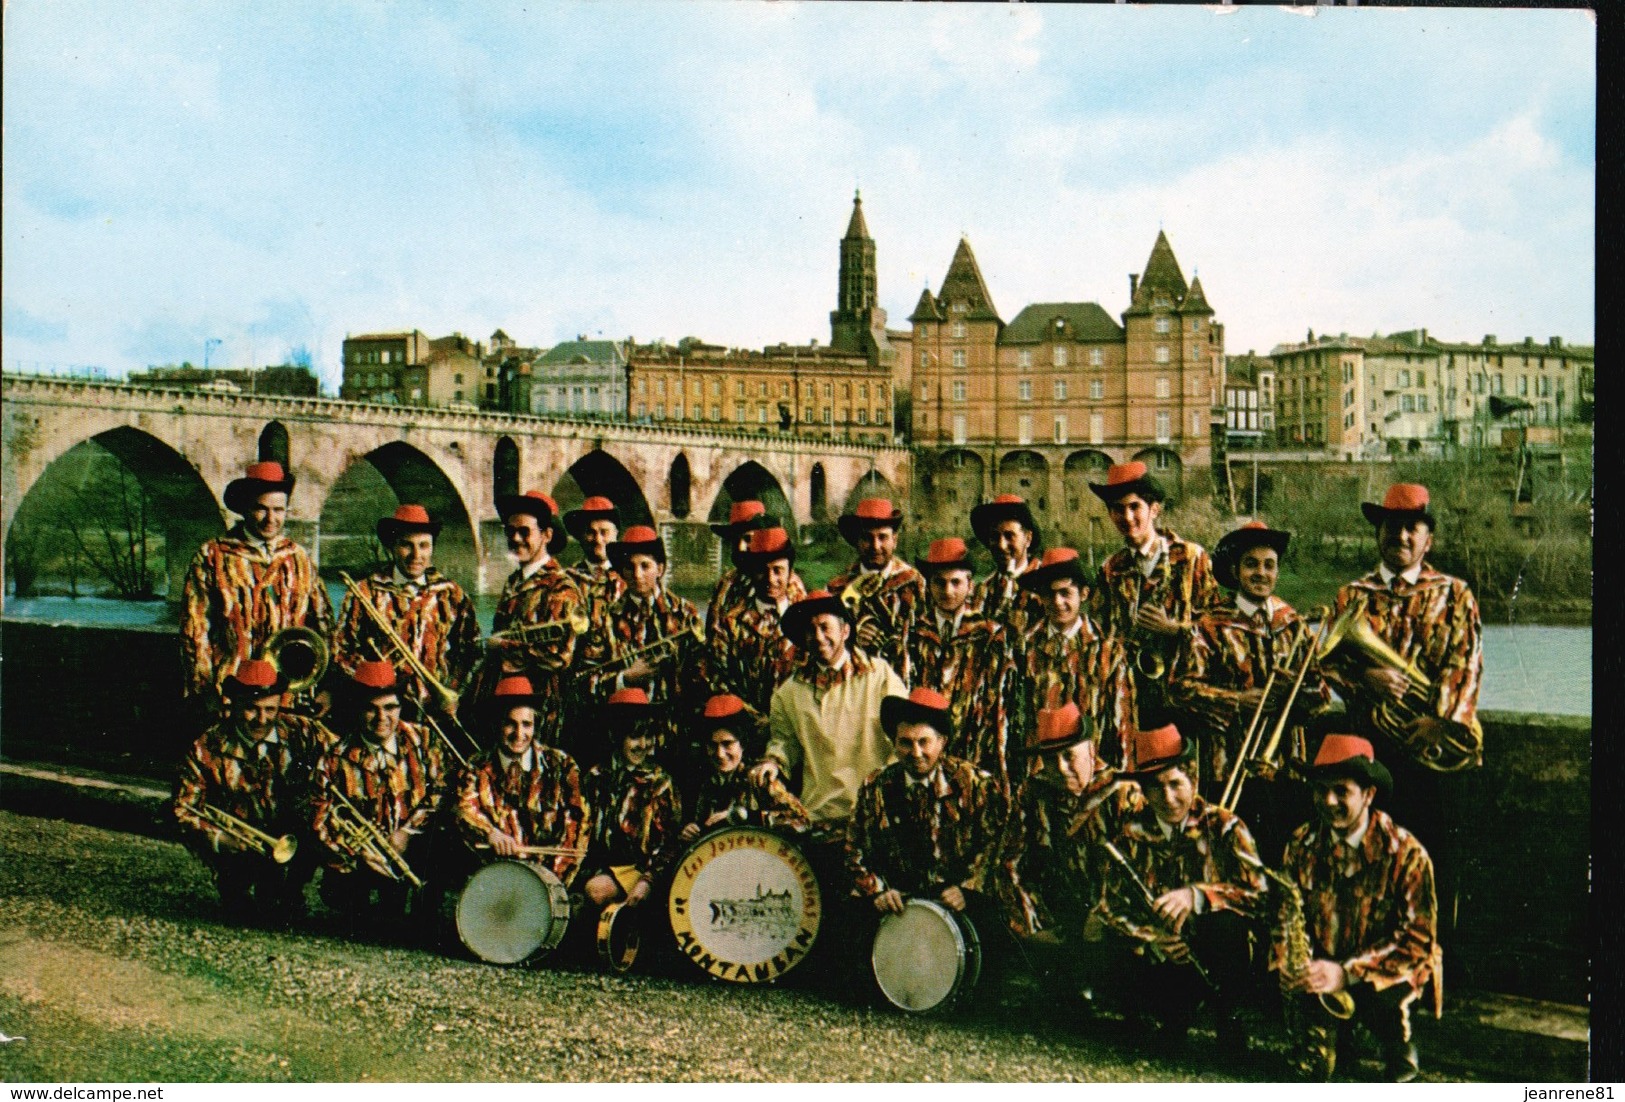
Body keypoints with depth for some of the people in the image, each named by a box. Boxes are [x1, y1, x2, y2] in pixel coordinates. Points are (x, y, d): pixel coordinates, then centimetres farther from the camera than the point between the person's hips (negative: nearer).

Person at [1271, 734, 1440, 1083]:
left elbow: (1418, 938, -17)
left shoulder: (1405, 852, -15)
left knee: (1381, 996, -34)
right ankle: (1337, 1041, 16)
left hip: (1386, 971, -2)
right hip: (1321, 966, 3)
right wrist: (1289, 960, -20)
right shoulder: (1303, 843, -2)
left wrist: (1348, 972, -27)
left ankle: (1400, 1050, 1)